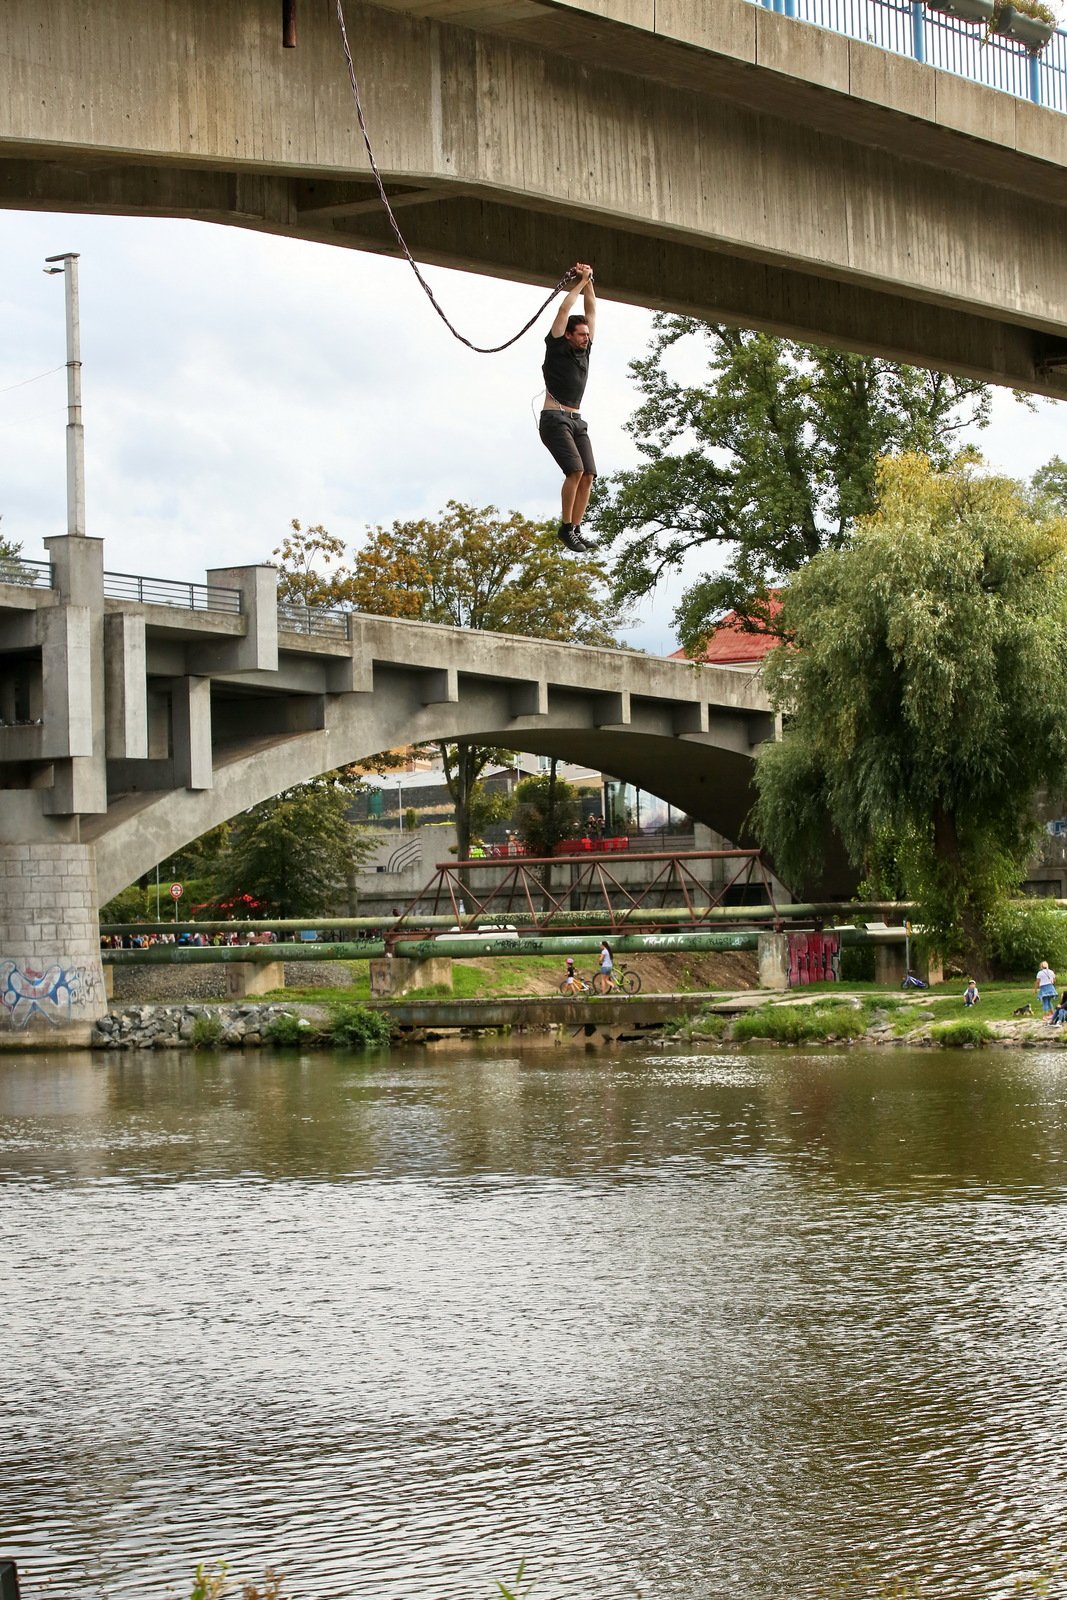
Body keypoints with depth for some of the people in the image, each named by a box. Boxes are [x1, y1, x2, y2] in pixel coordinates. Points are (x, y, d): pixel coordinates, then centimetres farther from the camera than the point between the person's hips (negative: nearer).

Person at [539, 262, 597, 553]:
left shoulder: (584, 350, 14)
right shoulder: (557, 348, -2)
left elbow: (591, 310, 14)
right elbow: (564, 310, -7)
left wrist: (588, 283, 5)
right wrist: (579, 282, -1)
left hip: (577, 421, 7)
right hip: (554, 419, -7)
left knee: (588, 475, -8)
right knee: (575, 470, -22)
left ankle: (576, 529, -5)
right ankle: (566, 527, -14)